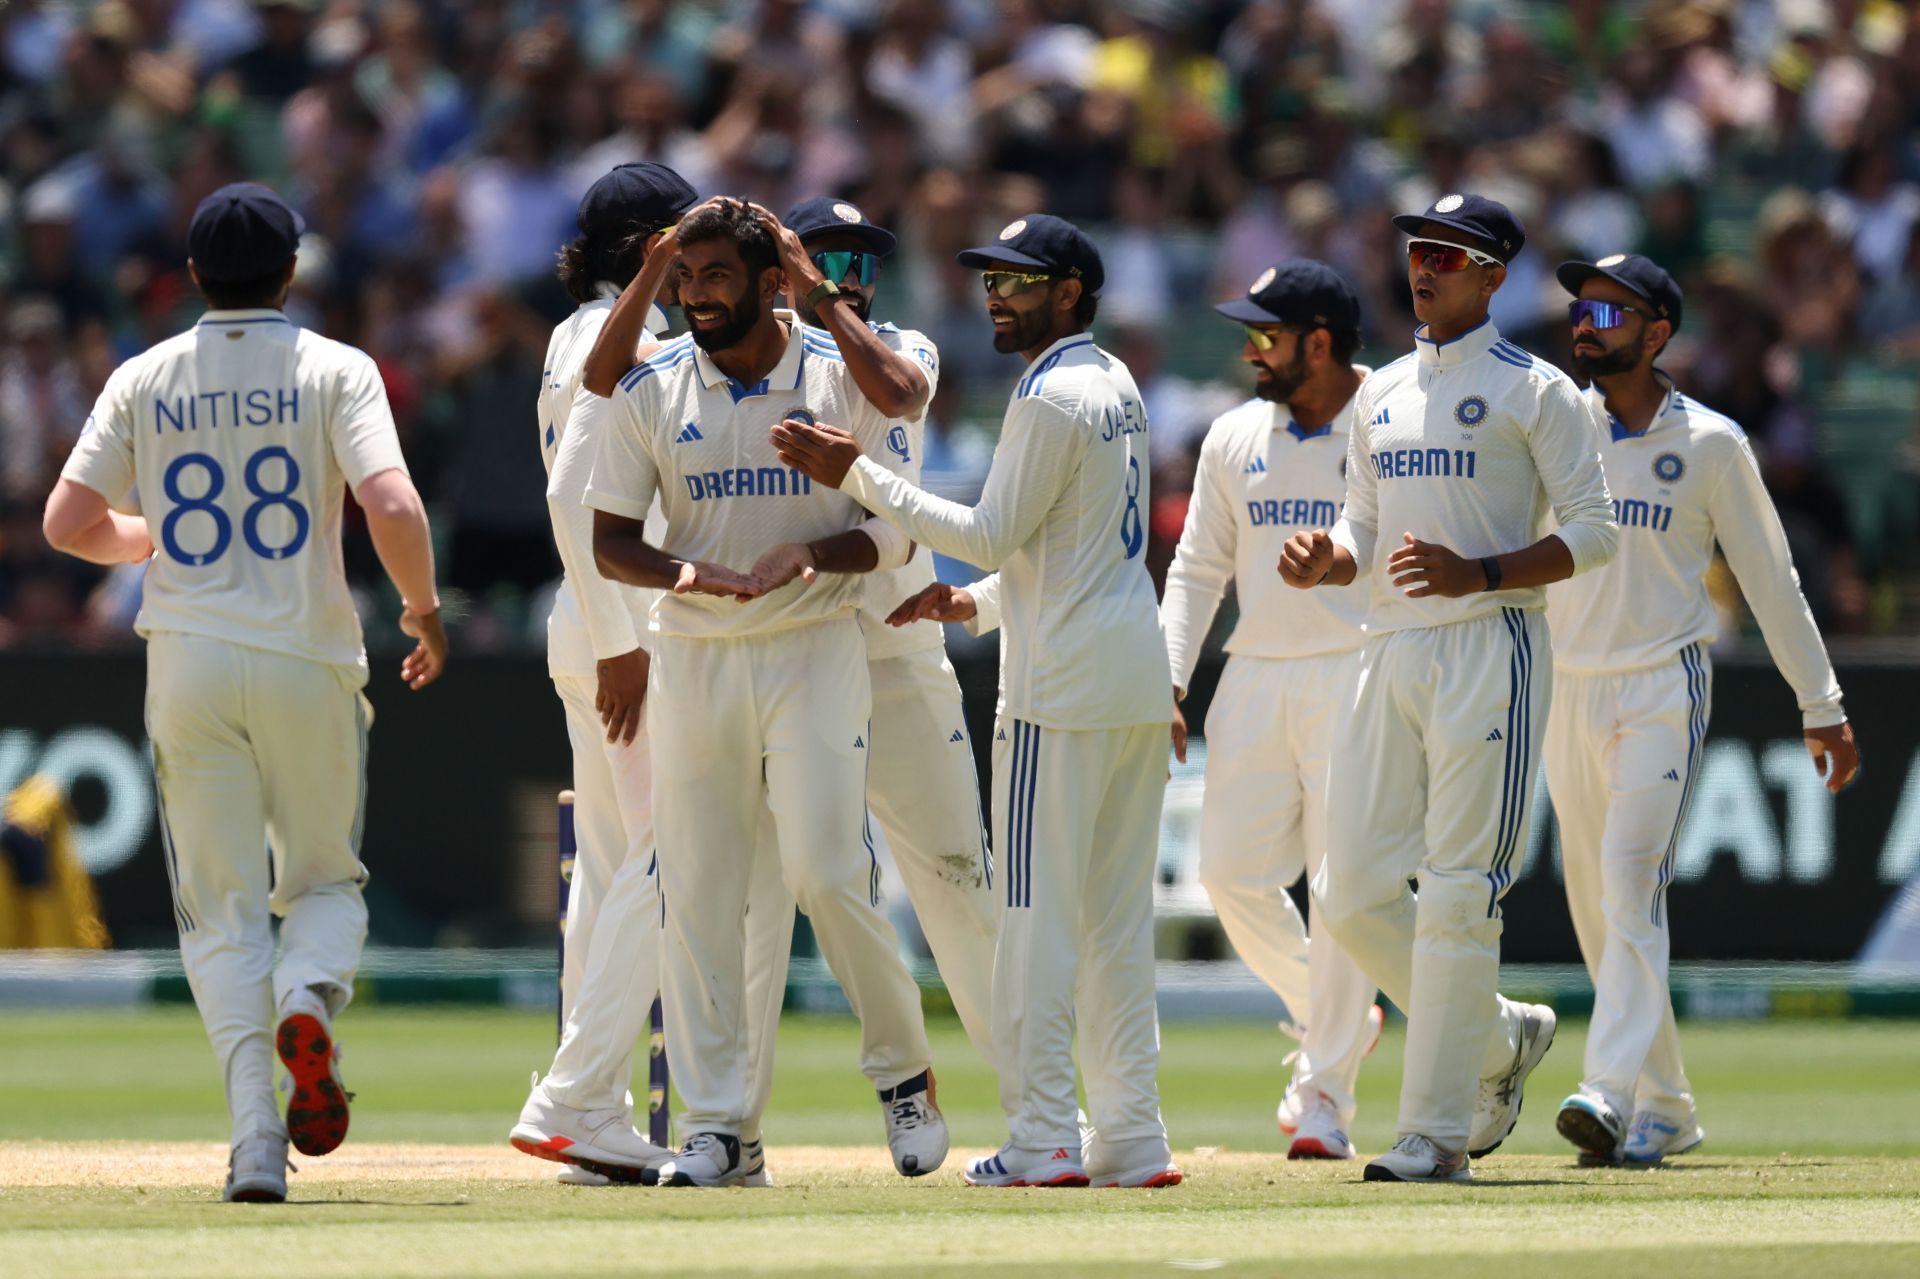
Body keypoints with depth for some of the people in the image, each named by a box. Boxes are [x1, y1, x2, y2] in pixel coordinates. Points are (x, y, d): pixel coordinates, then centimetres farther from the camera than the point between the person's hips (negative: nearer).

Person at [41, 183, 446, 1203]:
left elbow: (68, 523, 3)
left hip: (188, 661, 1)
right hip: (307, 660, -1)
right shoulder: (334, 371, -2)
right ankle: (308, 1004, -18)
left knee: (221, 908, 6)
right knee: (325, 879, 16)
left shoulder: (144, 381, 6)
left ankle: (256, 1134, -11)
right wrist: (424, 610, 2)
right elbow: (392, 506, -14)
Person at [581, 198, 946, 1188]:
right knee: (697, 891, 0)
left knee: (826, 872, -13)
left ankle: (903, 1069, 8)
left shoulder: (842, 379, -2)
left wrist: (806, 554, -20)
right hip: (692, 655, 2)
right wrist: (687, 572, -19)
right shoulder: (649, 391, 2)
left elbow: (895, 531, -1)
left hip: (814, 650, -2)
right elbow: (610, 544, 2)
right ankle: (713, 1124, 4)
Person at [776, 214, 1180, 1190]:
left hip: (1065, 680, -9)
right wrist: (965, 598, 23)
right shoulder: (1118, 386, 17)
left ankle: (1042, 1140, -11)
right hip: (1138, 673, 9)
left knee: (1038, 908, -8)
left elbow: (995, 535, -16)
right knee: (1117, 915, 10)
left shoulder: (1052, 397, -13)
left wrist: (859, 476, -15)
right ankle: (1132, 1137, 9)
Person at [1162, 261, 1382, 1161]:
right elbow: (1198, 569, 16)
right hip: (1255, 680, 6)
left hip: (1358, 677, -5)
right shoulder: (1234, 438, 12)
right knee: (1232, 871, -1)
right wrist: (1168, 684, 5)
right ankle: (1331, 1020, 22)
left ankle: (1325, 1094, -3)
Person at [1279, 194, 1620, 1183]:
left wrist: (1479, 573, -19)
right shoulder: (1380, 395, 18)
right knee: (1351, 895, 2)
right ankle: (1501, 1036, 22)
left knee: (1459, 894, -9)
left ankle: (1438, 1132, -7)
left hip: (1489, 647, -7)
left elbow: (1593, 532, -5)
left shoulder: (1535, 391, -2)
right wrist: (1327, 563, -1)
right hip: (1390, 651, 7)